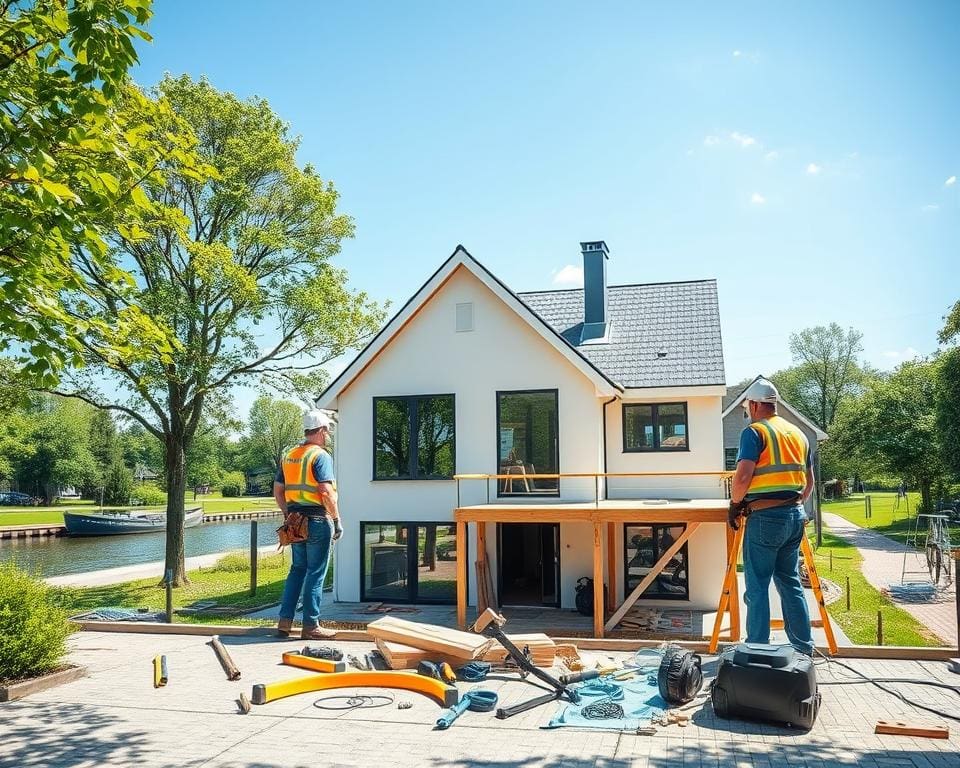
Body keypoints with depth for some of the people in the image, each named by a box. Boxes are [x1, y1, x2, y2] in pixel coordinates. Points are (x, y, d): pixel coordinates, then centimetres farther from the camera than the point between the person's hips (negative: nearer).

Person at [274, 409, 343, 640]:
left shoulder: (289, 456, 11)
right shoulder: (321, 456, -12)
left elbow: (277, 490, 14)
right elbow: (326, 491, -20)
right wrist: (337, 520, -12)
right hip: (318, 520, -7)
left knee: (297, 569, 17)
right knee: (316, 573, 1)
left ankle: (285, 621, 16)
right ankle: (311, 626, 5)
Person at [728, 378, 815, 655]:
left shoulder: (755, 432, -8)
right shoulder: (798, 434, 15)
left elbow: (743, 476, -17)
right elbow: (809, 482, 18)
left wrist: (735, 503, -2)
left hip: (765, 517, -7)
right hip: (795, 515, 7)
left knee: (757, 586, 0)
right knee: (790, 581, 15)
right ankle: (804, 648, 18)